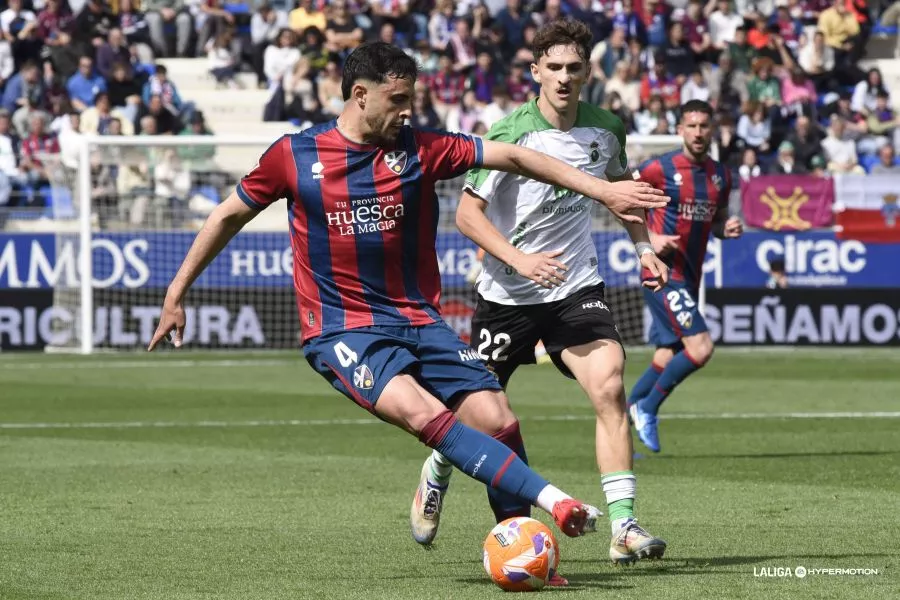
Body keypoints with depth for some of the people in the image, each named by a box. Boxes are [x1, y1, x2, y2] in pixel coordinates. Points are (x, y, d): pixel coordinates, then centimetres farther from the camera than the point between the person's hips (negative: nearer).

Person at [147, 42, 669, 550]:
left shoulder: (420, 148, 3)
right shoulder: (294, 155, -1)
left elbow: (512, 157, 0)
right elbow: (228, 217, 12)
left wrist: (602, 190, -6)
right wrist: (175, 297, 16)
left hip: (419, 320, 4)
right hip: (341, 330, -4)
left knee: (499, 423, -13)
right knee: (424, 414, -30)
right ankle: (552, 500, -37)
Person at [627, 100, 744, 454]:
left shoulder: (720, 175, 10)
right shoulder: (660, 169, -10)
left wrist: (728, 228, -2)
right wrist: (650, 239, -14)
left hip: (690, 278, 7)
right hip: (663, 274, -7)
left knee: (666, 359, 10)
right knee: (700, 347, -18)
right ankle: (646, 410, -2)